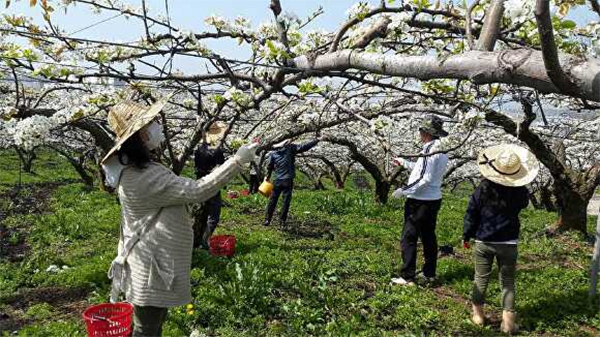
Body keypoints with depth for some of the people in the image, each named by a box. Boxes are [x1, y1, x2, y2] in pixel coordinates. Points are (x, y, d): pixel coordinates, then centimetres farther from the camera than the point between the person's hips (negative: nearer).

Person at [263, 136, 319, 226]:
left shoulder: (273, 153, 7)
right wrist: (316, 140, -3)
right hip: (288, 181, -3)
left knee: (272, 201, 9)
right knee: (286, 201, 5)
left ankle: (267, 219, 11)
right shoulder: (290, 148, -4)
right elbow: (304, 147, -8)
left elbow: (270, 167, 14)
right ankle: (282, 220, 6)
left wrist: (268, 176, 30)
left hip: (277, 181, 3)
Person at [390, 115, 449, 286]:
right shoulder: (441, 151, 10)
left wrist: (403, 191, -16)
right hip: (434, 200, 10)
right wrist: (403, 162, 30)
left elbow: (425, 179, -24)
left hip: (420, 202, -10)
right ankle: (429, 274, 27)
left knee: (408, 239, -2)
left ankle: (407, 277, 2)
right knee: (428, 237, 17)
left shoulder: (429, 151, -20)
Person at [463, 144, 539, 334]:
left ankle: (478, 314, 22)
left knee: (481, 278, 12)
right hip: (508, 243, 0)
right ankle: (507, 321, 8)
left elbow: (471, 214, -4)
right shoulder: (519, 191, -7)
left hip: (483, 242, 0)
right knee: (507, 281, 10)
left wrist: (466, 236, 7)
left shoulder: (483, 188, -9)